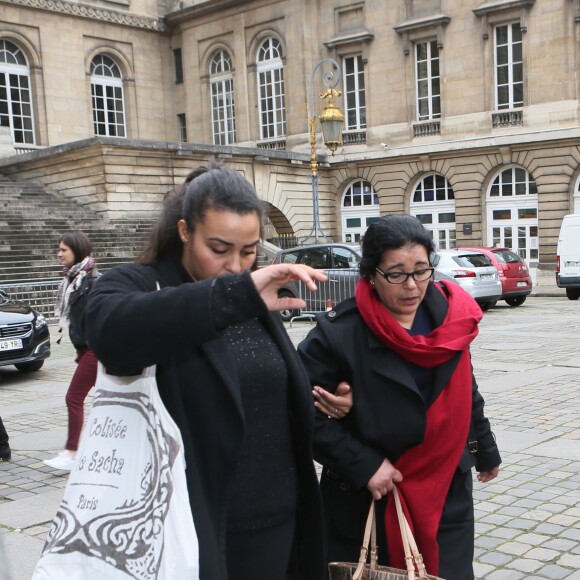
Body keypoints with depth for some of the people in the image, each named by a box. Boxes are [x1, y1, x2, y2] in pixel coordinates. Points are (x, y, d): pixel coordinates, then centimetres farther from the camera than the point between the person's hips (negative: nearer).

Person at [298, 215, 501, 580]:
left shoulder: (450, 315, -3)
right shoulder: (339, 333, -19)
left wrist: (484, 449, 21)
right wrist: (363, 466, -20)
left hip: (447, 493, 4)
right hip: (367, 502, -3)